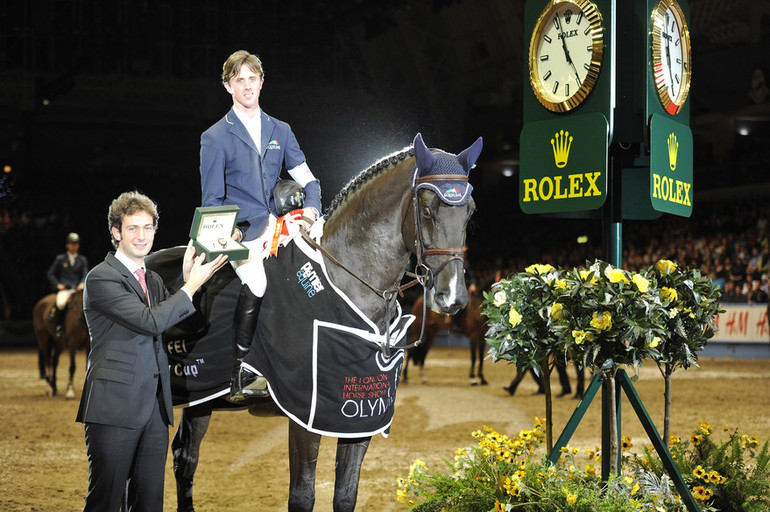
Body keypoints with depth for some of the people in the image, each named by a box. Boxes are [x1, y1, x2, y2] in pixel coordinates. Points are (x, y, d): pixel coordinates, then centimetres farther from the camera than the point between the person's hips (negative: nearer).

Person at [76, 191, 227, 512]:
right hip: (115, 407, -7)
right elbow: (150, 321, -17)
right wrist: (192, 285, -11)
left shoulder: (154, 281, 19)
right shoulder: (101, 278, -8)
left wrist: (189, 278, 1)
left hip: (155, 409, 8)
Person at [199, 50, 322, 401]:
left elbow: (307, 179, 12)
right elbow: (211, 200, 1)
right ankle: (240, 373, -17)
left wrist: (311, 208, -9)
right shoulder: (216, 138, 2)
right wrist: (229, 234, -13)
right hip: (239, 232, -5)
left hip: (274, 227, 5)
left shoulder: (280, 131, 15)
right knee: (256, 283, -29)